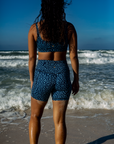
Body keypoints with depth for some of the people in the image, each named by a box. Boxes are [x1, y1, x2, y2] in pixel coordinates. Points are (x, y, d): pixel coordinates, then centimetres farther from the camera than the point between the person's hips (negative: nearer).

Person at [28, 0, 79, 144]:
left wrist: (32, 81, 11)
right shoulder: (69, 27, -1)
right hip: (62, 75, 1)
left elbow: (32, 58, 0)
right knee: (59, 120, 12)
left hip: (42, 75, 0)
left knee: (35, 116, 22)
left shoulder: (34, 28, -2)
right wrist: (76, 80, 9)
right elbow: (73, 56, -1)